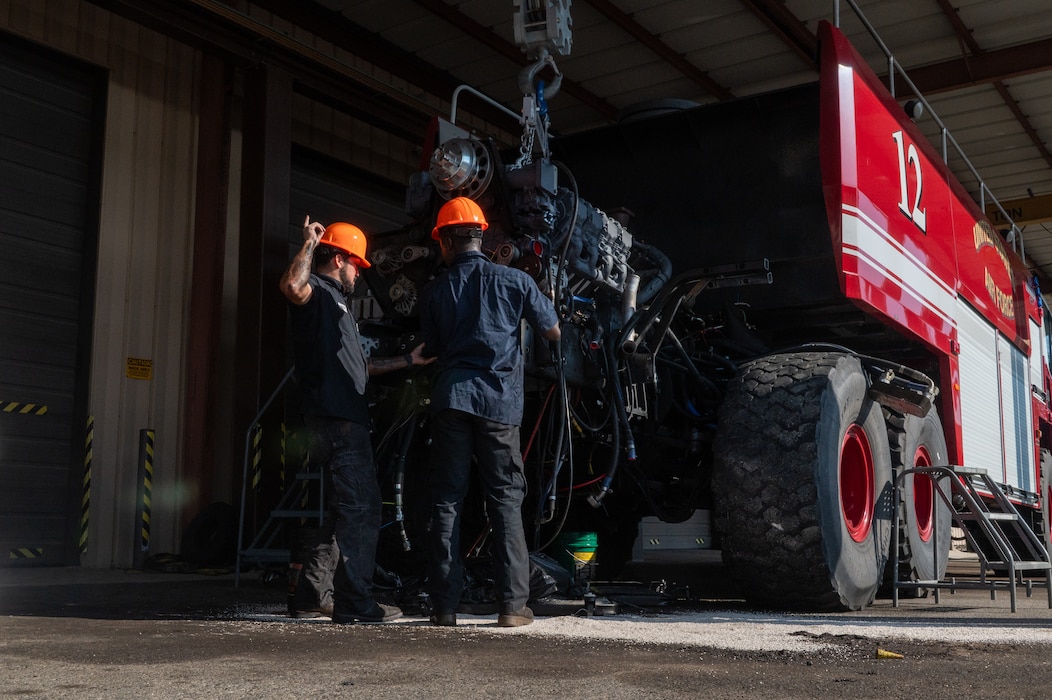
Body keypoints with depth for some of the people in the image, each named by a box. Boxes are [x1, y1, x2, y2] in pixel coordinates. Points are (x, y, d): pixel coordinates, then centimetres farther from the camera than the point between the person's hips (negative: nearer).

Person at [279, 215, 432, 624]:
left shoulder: (336, 301, 30)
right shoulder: (317, 291, -2)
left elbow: (358, 366, 33)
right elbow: (291, 286, -29)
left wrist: (407, 361, 36)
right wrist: (310, 243, -17)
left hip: (346, 419, 11)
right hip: (336, 420, -11)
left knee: (356, 508, 15)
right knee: (360, 508, -10)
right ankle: (354, 603, -6)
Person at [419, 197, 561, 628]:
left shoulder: (434, 291, 6)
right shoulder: (513, 280, 3)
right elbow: (553, 333, 11)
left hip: (451, 398, 1)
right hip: (499, 399, -1)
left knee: (447, 501, 6)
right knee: (505, 500, 5)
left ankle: (444, 605, 7)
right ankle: (513, 604, 3)